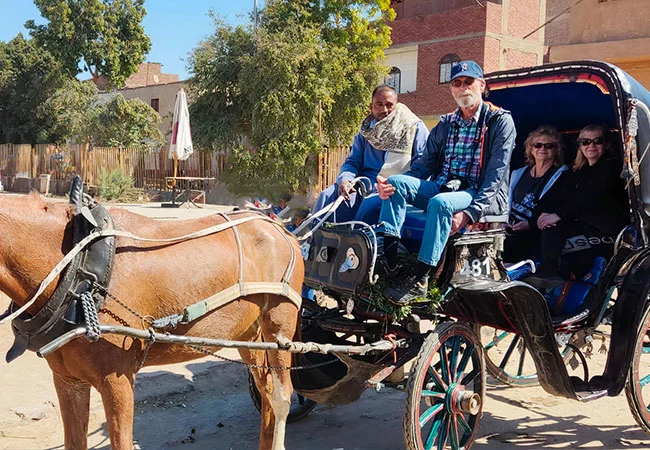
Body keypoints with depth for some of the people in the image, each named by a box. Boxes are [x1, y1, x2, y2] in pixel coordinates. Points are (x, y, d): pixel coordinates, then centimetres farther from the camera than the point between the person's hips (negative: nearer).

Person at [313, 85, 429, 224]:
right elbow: (353, 161, 16)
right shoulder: (366, 132, 19)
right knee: (327, 196, -19)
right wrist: (345, 180, -10)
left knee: (371, 204, -36)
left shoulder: (415, 128, 5)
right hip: (365, 185, 4)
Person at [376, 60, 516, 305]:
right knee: (396, 183, -17)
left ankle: (420, 280, -33)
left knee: (440, 202, -36)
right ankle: (388, 259, -27)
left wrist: (469, 213, -25)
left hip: (482, 197, -6)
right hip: (442, 187, 6)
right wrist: (391, 183, -9)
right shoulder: (446, 124, 16)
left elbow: (496, 176, -11)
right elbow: (424, 165, 12)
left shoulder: (500, 121, -1)